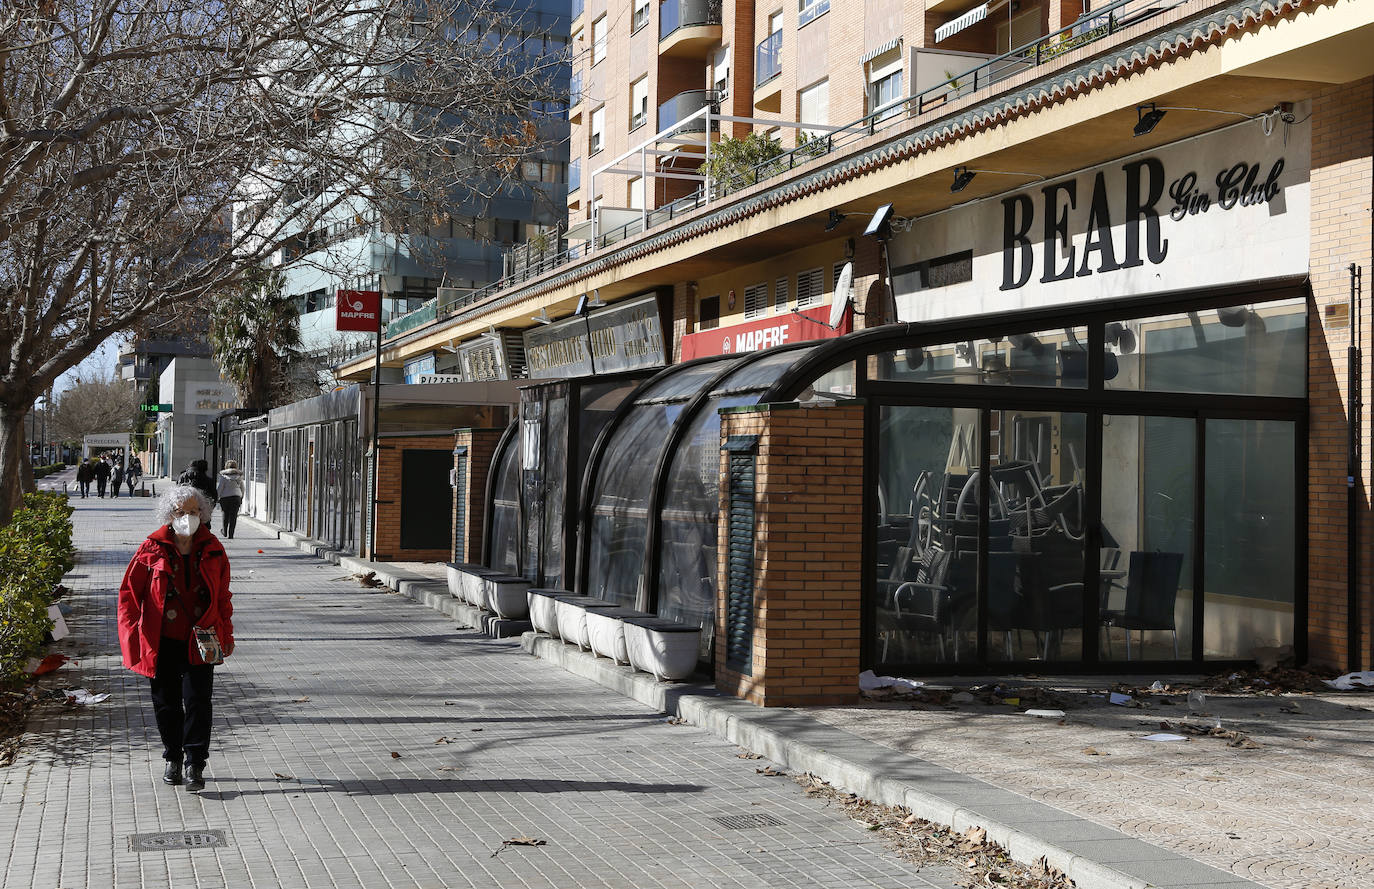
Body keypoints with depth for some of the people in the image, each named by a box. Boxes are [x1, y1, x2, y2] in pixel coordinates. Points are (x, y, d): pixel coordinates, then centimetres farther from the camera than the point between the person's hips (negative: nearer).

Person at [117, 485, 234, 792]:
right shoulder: (152, 550, -3)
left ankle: (195, 765, -1)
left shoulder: (212, 550, 3)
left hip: (200, 640, 0)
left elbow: (223, 596, 12)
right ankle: (173, 758, 27)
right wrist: (133, 634, -6)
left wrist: (226, 634, 10)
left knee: (197, 700, -6)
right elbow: (129, 592, 1)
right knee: (166, 702, 10)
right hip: (162, 641, 0)